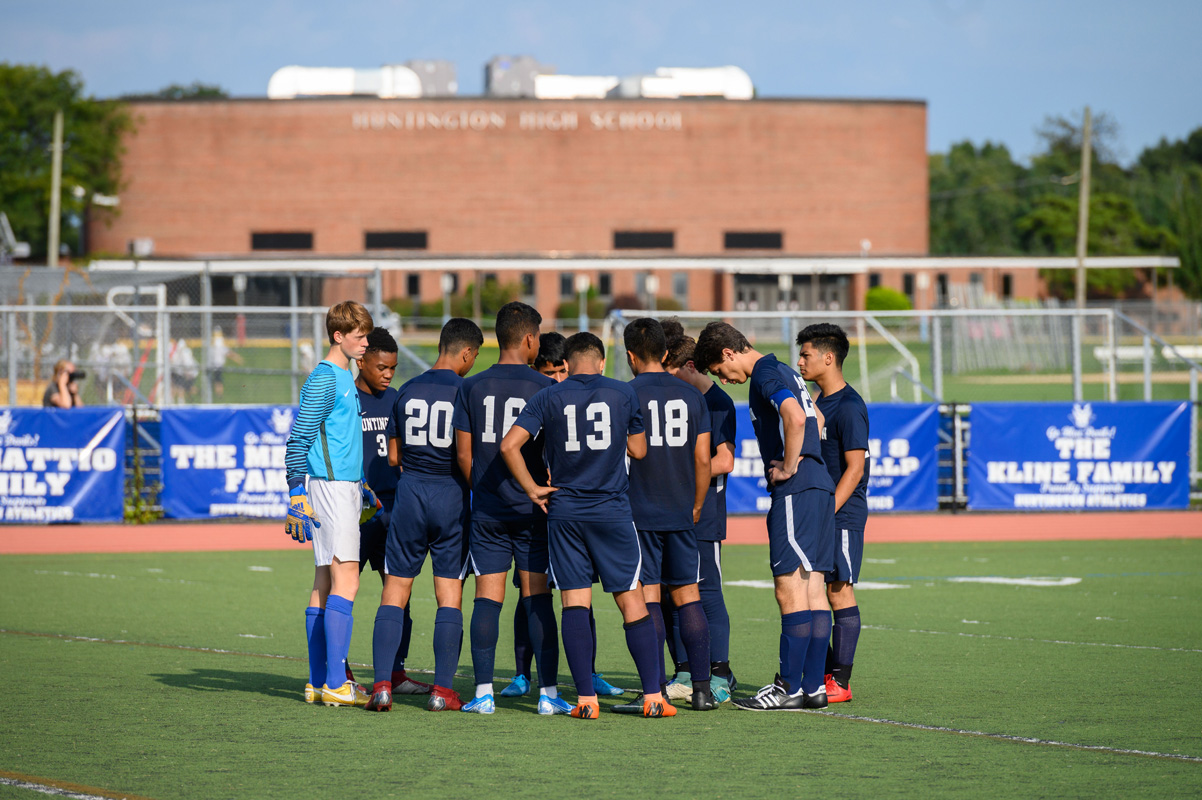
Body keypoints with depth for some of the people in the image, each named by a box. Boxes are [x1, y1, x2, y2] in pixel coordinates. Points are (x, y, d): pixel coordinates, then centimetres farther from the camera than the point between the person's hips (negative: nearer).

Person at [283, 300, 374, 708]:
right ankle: (335, 684, -15)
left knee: (326, 582, 9)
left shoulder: (345, 378, 17)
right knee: (345, 581, -13)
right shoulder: (323, 379, -12)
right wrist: (299, 496, -18)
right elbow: (298, 442, -15)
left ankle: (318, 682, 12)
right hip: (328, 488, -10)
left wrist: (360, 484, 28)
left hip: (345, 486, 10)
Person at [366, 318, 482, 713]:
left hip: (409, 492, 3)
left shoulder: (407, 392, 6)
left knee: (394, 592, 4)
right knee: (449, 595, 3)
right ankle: (443, 690, 2)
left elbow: (395, 455, 11)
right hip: (452, 497, -3)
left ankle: (382, 684, -6)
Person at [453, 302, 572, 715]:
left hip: (487, 510, 2)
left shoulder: (471, 388, 3)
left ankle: (483, 693, 0)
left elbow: (463, 452, 4)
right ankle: (548, 692, -1)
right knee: (537, 599, 0)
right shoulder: (544, 388, -5)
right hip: (533, 509, -2)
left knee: (487, 598, 3)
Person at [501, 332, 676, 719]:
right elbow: (638, 451, 10)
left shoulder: (548, 398, 1)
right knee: (631, 599, 4)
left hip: (564, 512, 0)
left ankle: (586, 699, -5)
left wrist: (532, 490, 1)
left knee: (574, 601, 1)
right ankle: (652, 696, 2)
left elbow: (509, 445, -8)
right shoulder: (623, 393, 2)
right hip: (613, 512, 0)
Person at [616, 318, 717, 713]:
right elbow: (703, 459, 6)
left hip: (639, 513, -3)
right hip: (681, 513, 3)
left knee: (647, 597, -2)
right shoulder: (691, 396, 6)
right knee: (688, 595, 7)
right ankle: (702, 688, 4)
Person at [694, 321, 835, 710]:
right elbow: (816, 419, 36)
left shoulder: (765, 375, -9)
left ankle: (790, 687, -6)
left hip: (795, 490, -10)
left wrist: (788, 467, -16)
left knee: (790, 590, -7)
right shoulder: (783, 372, 21)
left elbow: (795, 418, -28)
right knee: (813, 589, 8)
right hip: (820, 488, 10)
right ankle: (814, 686, 9)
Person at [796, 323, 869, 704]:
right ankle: (827, 671, 17)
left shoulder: (849, 408, -13)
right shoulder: (817, 400, 15)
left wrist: (826, 512, -20)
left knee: (839, 590, -8)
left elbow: (855, 467, -17)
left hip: (843, 514, -9)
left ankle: (841, 681, -6)